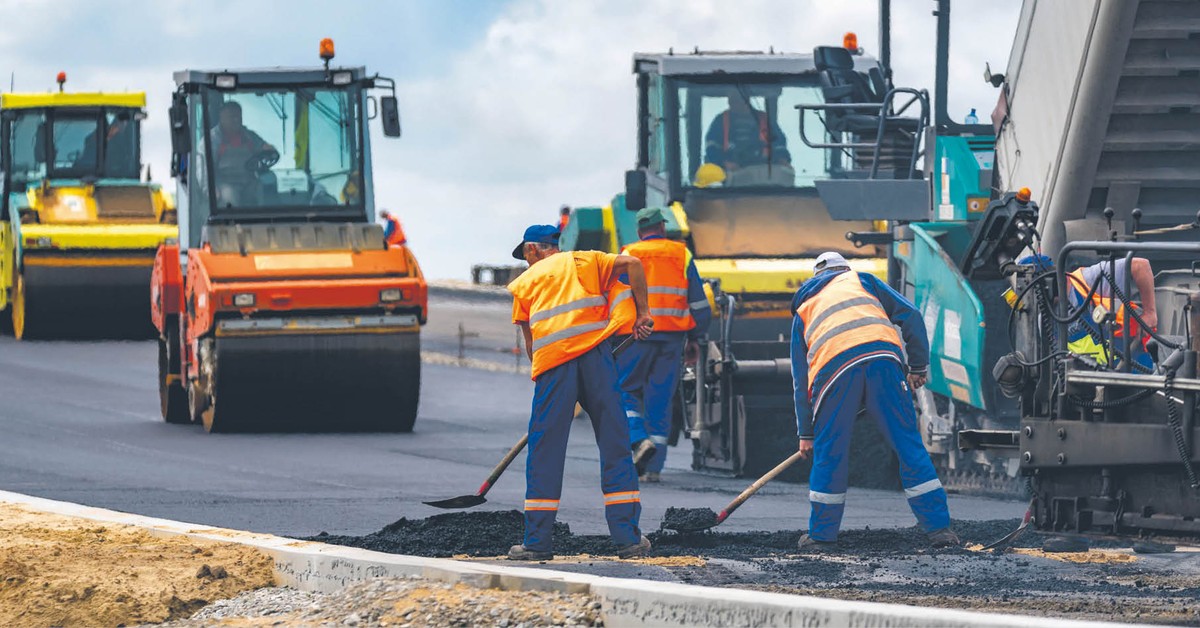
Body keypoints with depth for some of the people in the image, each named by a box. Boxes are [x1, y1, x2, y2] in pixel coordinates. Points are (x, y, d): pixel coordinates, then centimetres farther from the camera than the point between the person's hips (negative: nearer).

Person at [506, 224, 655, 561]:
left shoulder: (525, 282, 20)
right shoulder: (584, 261, 21)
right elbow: (632, 264, 6)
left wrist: (538, 369, 28)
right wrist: (642, 312, 11)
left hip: (552, 360, -1)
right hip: (594, 352, 1)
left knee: (544, 452, 4)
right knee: (615, 446, 4)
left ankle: (537, 542, 1)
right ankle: (628, 538, 2)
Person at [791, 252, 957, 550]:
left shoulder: (803, 309, 33)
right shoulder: (861, 280, 30)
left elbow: (801, 379, 32)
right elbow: (910, 315, 16)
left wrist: (806, 433, 35)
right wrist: (919, 366, 24)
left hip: (834, 369, 0)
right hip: (882, 356, 0)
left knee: (828, 453, 14)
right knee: (909, 445, 5)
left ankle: (822, 535, 20)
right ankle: (939, 527, 4)